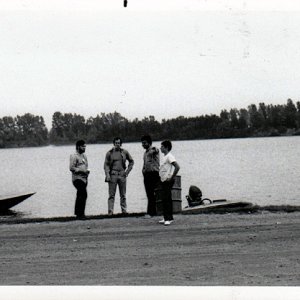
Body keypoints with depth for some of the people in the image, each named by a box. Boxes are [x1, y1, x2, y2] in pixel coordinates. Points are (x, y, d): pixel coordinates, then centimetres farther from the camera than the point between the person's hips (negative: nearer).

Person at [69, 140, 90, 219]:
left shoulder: (84, 155, 19)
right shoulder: (74, 156, -7)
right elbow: (71, 168, -14)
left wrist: (87, 171, 6)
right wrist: (82, 171, -17)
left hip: (84, 179, 9)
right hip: (77, 178, -9)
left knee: (80, 196, 10)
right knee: (83, 195, -17)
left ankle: (78, 213, 15)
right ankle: (80, 213, -16)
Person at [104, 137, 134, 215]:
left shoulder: (124, 152, 7)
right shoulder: (109, 153, 2)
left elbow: (131, 161, 18)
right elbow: (106, 165, 0)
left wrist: (127, 171, 8)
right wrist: (107, 175, -11)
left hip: (122, 175, 2)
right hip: (112, 175, -2)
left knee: (123, 195, 6)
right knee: (111, 195, -4)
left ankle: (124, 210, 12)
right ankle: (110, 211, -3)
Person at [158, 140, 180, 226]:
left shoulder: (169, 156, -12)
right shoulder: (165, 157, 17)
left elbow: (177, 167, -22)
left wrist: (172, 177, -19)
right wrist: (161, 177, 18)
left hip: (168, 181, -10)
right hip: (163, 181, 10)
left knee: (167, 199, -11)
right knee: (164, 199, 10)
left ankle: (169, 218, -11)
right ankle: (166, 218, 15)